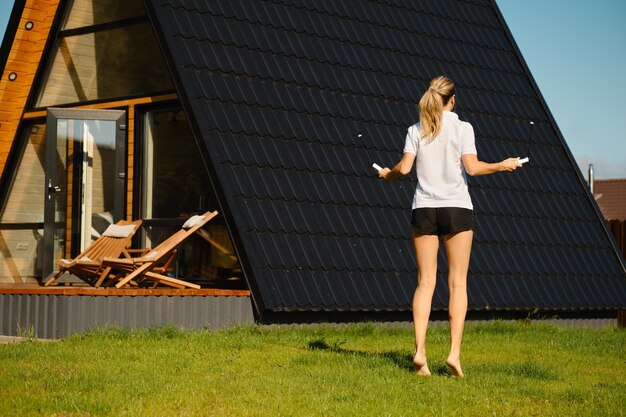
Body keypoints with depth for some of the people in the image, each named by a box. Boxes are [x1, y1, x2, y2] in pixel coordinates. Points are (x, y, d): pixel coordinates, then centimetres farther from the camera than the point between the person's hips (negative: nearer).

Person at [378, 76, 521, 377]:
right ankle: (454, 352, -6)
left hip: (424, 208, 2)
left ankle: (419, 350, -7)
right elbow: (472, 168, -9)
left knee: (425, 282, 3)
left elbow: (404, 168, -3)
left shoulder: (416, 130, 5)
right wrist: (502, 165, 6)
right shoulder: (462, 128, -1)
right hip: (457, 208, -2)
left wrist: (387, 174, 18)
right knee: (457, 283, 2)